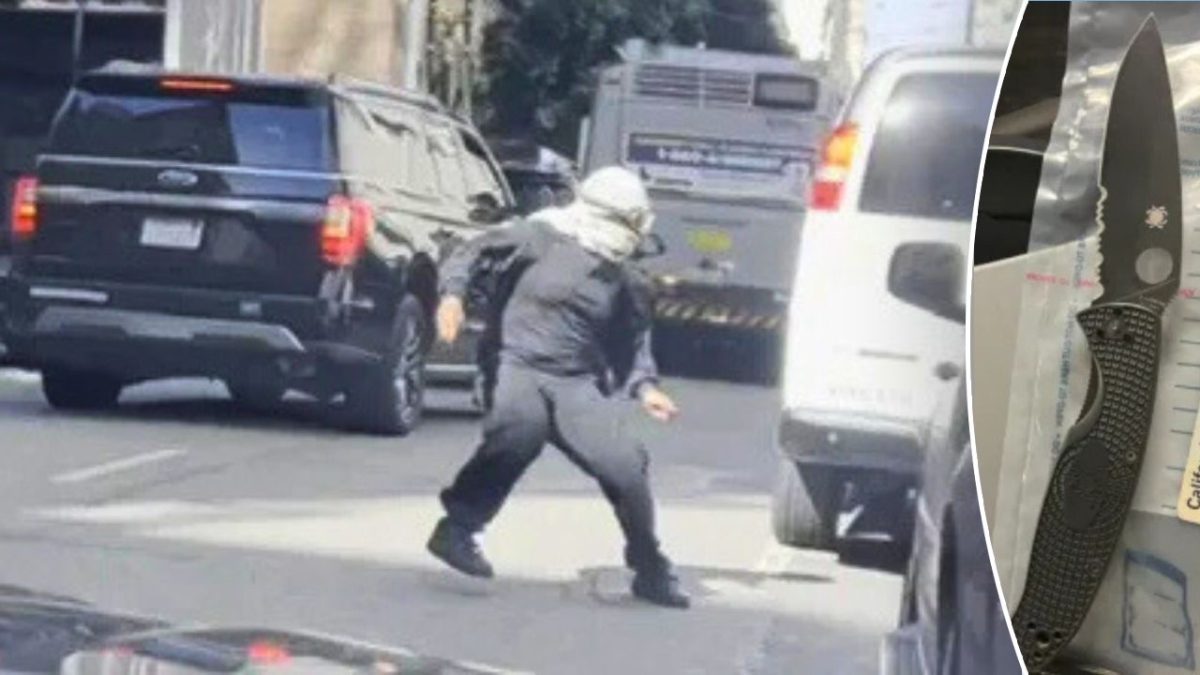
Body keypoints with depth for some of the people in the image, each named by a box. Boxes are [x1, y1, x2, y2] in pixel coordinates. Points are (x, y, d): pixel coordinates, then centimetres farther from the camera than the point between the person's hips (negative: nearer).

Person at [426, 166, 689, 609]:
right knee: (522, 426, -38)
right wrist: (453, 295, -23)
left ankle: (650, 571, 14)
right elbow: (473, 256, -4)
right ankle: (458, 528, -27)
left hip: (577, 385, 5)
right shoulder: (539, 238, -1)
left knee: (625, 464, -10)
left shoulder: (625, 283, 16)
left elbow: (632, 342, 24)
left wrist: (644, 387, 6)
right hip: (515, 366, -5)